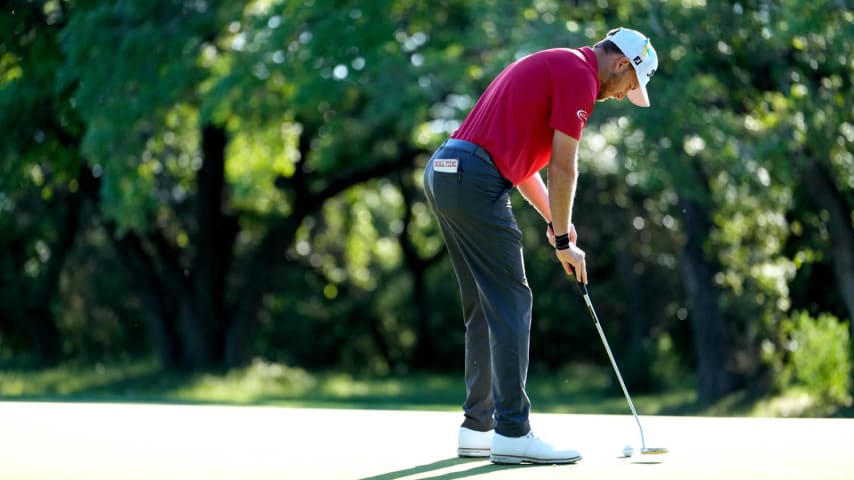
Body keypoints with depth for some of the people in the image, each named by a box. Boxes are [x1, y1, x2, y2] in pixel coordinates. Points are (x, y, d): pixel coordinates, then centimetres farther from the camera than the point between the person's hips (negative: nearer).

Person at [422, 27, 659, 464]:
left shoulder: (554, 67, 25)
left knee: (485, 309, 14)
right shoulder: (580, 74, -6)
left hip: (443, 172, 10)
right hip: (476, 181, -10)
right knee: (510, 303, -7)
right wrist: (564, 243, 0)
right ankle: (512, 432, -8)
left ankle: (477, 428, 16)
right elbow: (562, 169, -9)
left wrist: (555, 220, 20)